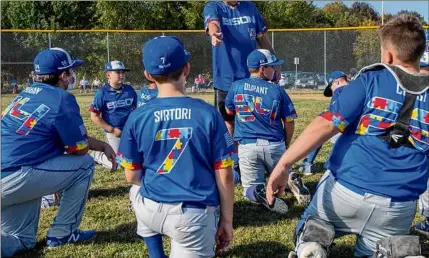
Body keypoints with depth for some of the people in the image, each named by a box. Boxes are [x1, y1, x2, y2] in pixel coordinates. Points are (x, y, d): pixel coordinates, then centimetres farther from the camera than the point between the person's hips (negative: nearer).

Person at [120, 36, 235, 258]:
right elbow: (224, 175, -3)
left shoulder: (137, 117, -3)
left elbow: (132, 176, 4)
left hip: (150, 211, 2)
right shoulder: (208, 113, -5)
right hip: (195, 216, -1)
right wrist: (226, 220, 8)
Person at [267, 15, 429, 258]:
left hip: (345, 191, -2)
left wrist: (284, 164, -19)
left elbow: (326, 125, -16)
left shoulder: (371, 79, -6)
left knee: (309, 226, 25)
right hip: (399, 208, 2)